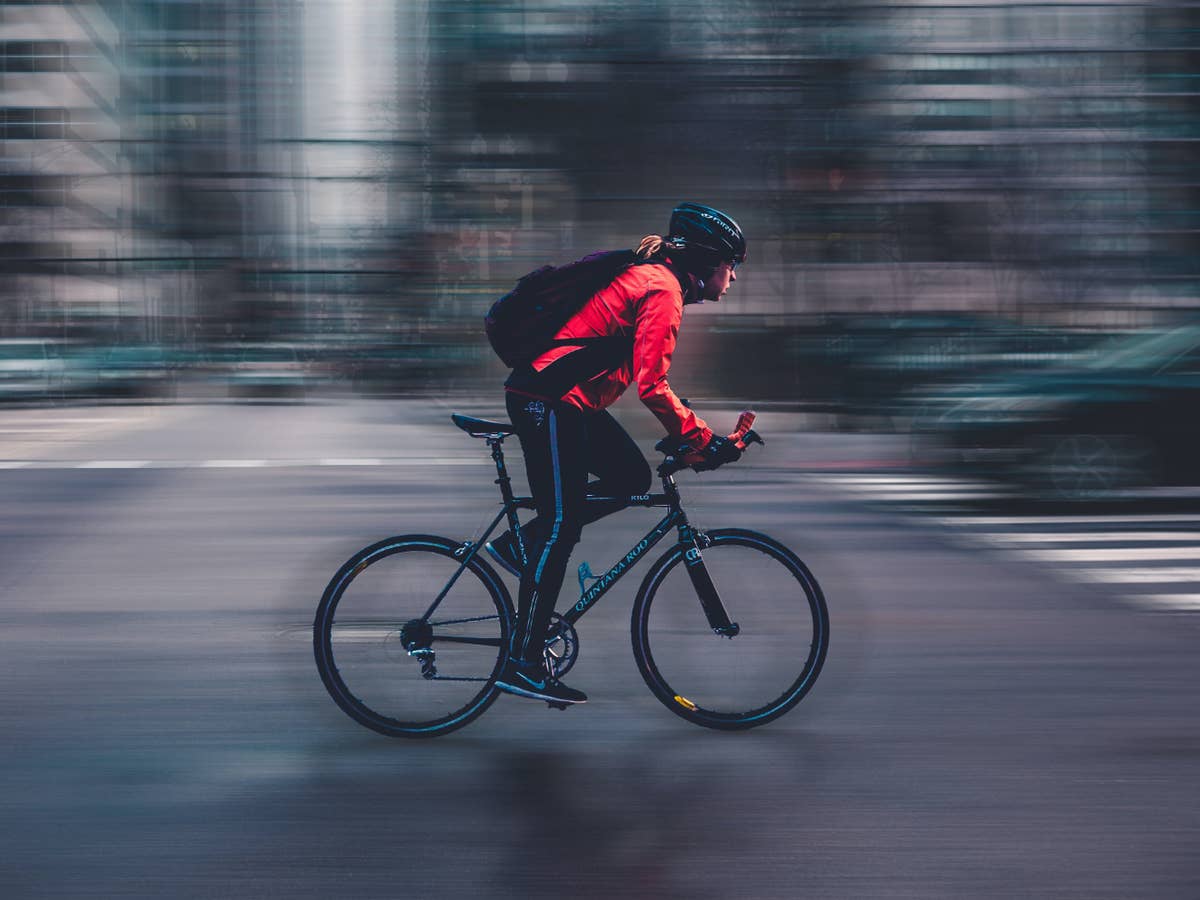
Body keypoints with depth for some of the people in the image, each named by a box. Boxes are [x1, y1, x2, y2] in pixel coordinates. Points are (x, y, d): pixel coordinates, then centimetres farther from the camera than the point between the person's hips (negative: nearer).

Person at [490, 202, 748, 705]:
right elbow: (651, 384, -22)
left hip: (565, 397, 10)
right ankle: (522, 664, -2)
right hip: (549, 400, -10)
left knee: (632, 477, 11)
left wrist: (692, 436, 20)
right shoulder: (663, 289, -14)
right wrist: (702, 440, -15)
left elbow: (645, 377, 24)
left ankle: (520, 546, 13)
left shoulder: (649, 277, 18)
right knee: (561, 526, -7)